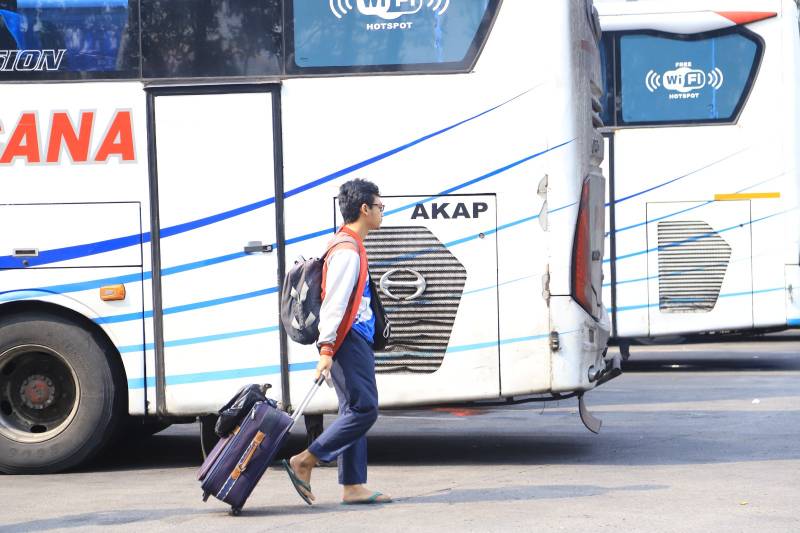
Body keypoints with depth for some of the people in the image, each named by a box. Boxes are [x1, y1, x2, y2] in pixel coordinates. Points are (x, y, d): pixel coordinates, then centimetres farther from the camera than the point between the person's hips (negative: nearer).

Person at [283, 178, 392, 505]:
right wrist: (326, 348, -26)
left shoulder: (351, 246, 19)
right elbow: (334, 302, -21)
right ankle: (303, 462, -10)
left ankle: (353, 487, 8)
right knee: (364, 409, -12)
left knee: (355, 411, 8)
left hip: (356, 340, 11)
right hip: (349, 340, -11)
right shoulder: (347, 250, -14)